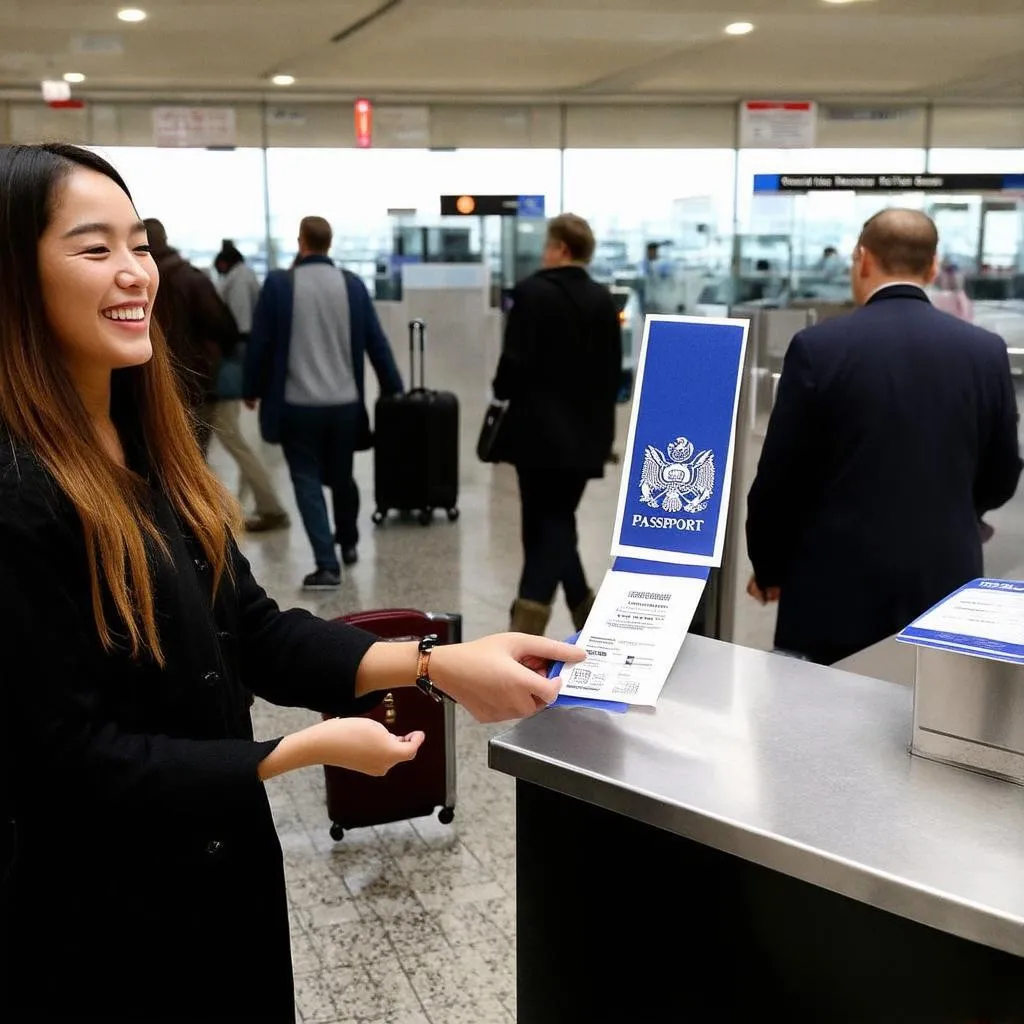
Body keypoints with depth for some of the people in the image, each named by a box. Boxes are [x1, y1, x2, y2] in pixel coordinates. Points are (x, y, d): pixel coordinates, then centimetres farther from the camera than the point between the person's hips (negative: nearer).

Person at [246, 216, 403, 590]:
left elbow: (260, 343, -5)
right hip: (345, 402, 3)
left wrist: (253, 389, 9)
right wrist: (392, 387, 12)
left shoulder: (278, 283, -8)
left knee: (307, 481, 2)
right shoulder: (352, 284, 0)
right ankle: (348, 542, 39)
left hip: (298, 403, -3)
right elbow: (376, 341, 2)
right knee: (341, 476, 20)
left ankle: (327, 565, -7)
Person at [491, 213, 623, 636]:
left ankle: (586, 611, 6)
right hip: (585, 432, 5)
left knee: (546, 525, 7)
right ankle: (529, 623, 5)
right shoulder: (603, 300, 7)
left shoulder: (532, 292, -11)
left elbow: (516, 361, -16)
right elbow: (614, 370, 8)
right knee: (556, 521, 9)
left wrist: (503, 390, 5)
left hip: (540, 429, -5)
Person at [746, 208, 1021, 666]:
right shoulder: (986, 351, 0)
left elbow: (779, 477, -6)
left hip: (837, 591, -3)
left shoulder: (818, 346, -9)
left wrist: (768, 567, 10)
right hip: (943, 588, 3)